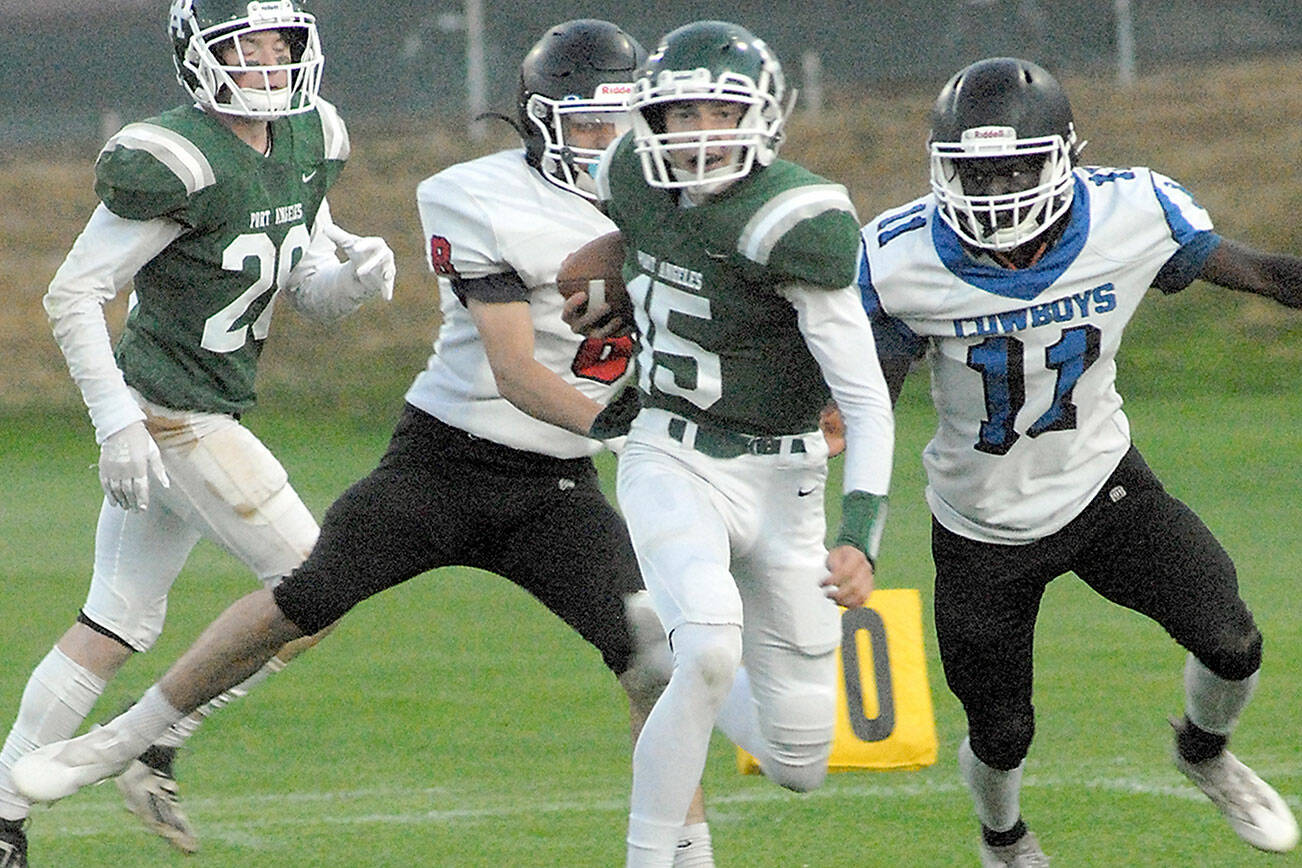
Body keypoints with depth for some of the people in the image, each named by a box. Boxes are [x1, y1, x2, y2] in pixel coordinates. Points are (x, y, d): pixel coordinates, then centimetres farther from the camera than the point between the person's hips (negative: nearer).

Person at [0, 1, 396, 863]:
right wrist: (117, 423, -20)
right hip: (168, 416, -9)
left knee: (120, 622, 11)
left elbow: (308, 292, 16)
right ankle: (156, 750, 1)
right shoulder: (179, 163, -19)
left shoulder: (308, 144, 6)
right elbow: (73, 293, -16)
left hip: (210, 411, 9)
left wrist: (354, 277, -7)